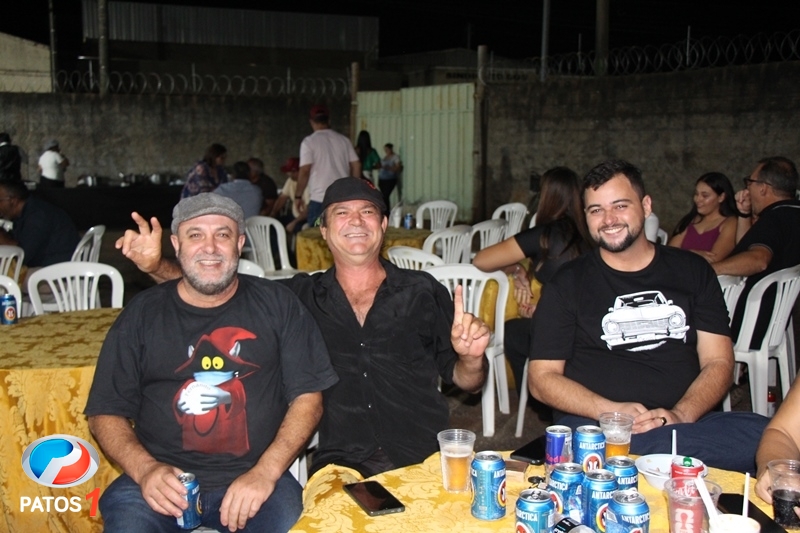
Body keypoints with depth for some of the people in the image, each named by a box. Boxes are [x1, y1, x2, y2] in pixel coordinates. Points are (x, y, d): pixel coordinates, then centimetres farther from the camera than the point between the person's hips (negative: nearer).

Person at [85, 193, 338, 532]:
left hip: (254, 476, 0)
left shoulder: (276, 305, 7)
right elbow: (106, 413, 7)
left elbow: (307, 396, 3)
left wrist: (266, 472, -10)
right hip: (161, 478, 0)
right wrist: (144, 469, -12)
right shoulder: (142, 314, 8)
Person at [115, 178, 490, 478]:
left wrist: (471, 358, -10)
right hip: (341, 465, 0)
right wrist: (156, 266, -7)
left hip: (425, 461, 1)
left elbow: (463, 381, 12)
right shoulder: (301, 296, 10)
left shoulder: (423, 292, 8)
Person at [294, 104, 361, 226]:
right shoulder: (343, 140, 9)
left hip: (320, 200, -5)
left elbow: (305, 171, -11)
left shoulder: (309, 141, -5)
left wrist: (298, 195, -2)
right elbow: (356, 166, 8)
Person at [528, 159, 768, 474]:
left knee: (765, 436, -30)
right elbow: (542, 378, 4)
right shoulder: (569, 284, 8)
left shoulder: (692, 271, 15)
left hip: (686, 422, 3)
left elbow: (718, 362, 9)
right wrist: (613, 412, -13)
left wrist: (680, 416, -12)